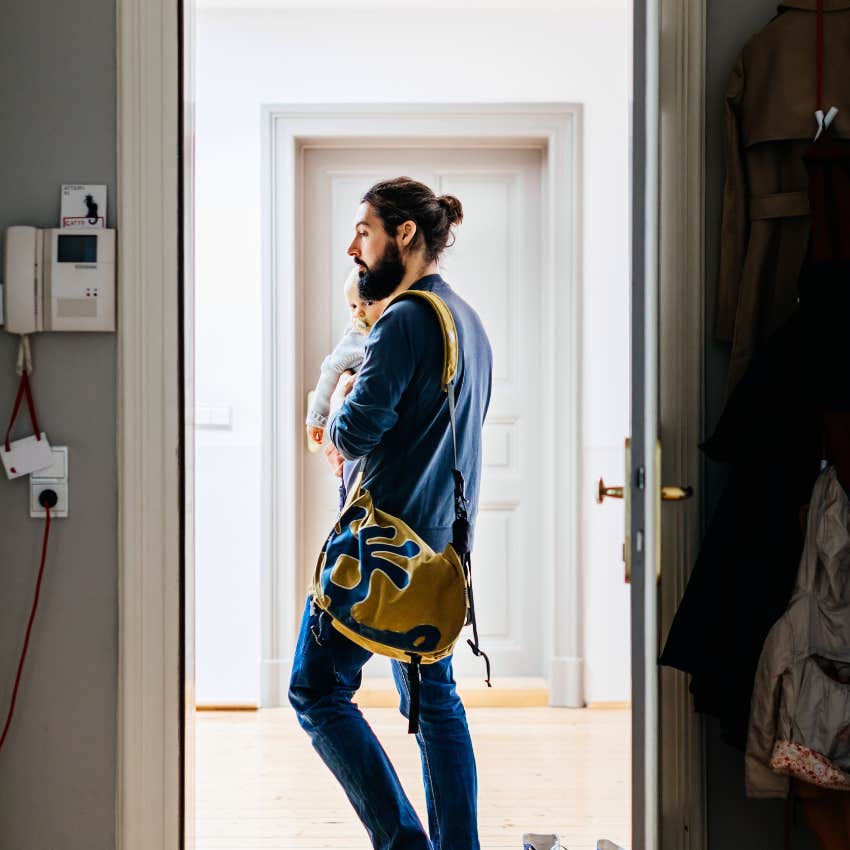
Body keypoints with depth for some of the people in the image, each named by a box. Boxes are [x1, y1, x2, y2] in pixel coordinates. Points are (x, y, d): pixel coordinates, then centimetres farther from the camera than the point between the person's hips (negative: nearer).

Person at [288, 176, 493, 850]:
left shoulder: (406, 319, -14)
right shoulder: (470, 321, 15)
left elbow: (354, 431, -20)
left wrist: (342, 397, 2)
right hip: (442, 541, 9)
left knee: (317, 691, 0)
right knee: (435, 699, 13)